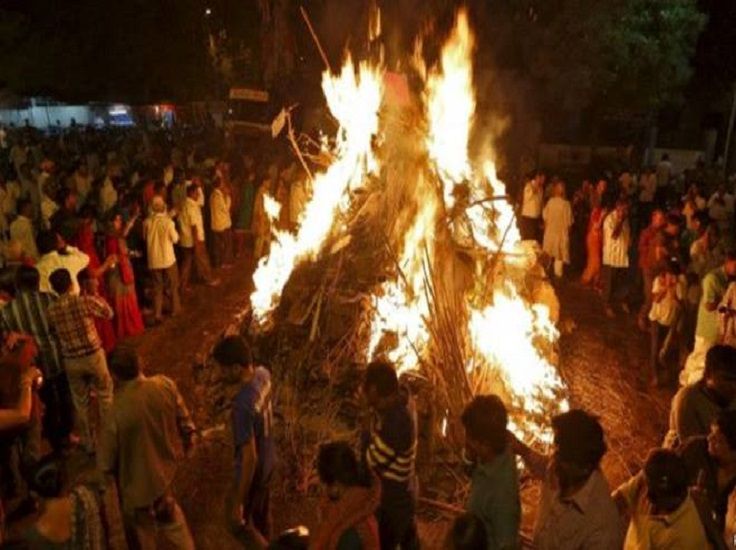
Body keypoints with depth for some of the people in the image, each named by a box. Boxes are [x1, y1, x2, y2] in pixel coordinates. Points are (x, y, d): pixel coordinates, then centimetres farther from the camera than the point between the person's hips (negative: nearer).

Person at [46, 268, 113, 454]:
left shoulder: (51, 310, -7)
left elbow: (52, 332, 7)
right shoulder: (85, 301, -15)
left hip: (70, 361, 2)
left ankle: (88, 444, 27)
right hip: (93, 355, -2)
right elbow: (108, 313, 2)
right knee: (105, 396, 17)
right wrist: (97, 297, 18)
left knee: (80, 403, 16)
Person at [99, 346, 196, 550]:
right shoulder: (166, 385, -23)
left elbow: (106, 464, -19)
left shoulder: (117, 413, -34)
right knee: (168, 511, 34)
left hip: (139, 481, -4)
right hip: (166, 466, 5)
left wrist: (107, 469, 5)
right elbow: (185, 422, -6)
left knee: (142, 529, 25)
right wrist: (187, 443, 14)